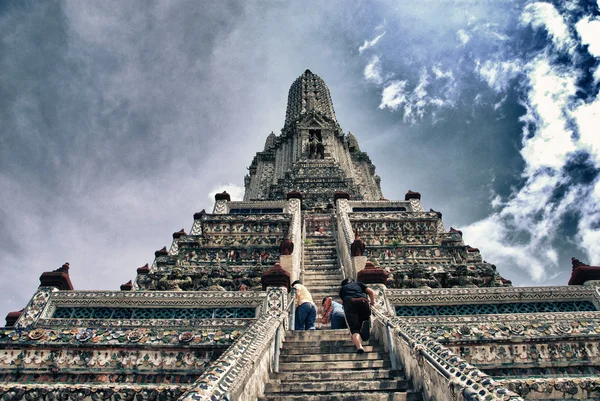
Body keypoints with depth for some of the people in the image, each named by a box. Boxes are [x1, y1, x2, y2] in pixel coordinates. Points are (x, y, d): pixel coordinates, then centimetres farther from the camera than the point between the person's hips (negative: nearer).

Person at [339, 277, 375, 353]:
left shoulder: (342, 289, 37)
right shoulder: (358, 283, 37)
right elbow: (371, 292, 28)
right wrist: (372, 302, 44)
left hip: (349, 303, -1)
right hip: (363, 301, 1)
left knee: (354, 328, -7)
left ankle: (359, 346, -37)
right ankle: (366, 324, -20)